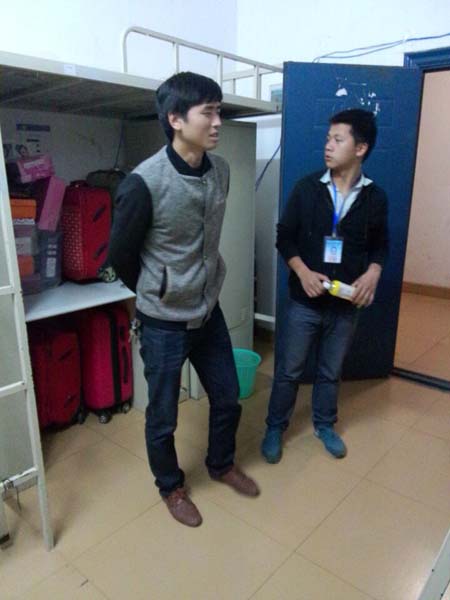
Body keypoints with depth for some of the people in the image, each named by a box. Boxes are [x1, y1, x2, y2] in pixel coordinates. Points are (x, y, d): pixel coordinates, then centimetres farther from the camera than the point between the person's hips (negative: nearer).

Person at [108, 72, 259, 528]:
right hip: (163, 322, -5)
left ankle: (221, 464, 48)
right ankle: (170, 486, 42)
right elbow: (120, 255, -8)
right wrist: (157, 296, 6)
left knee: (227, 399, 19)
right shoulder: (143, 183, -22)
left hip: (209, 311, 6)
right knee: (163, 416, 13)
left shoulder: (221, 171, -2)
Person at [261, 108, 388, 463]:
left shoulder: (375, 197, -1)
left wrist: (372, 274, -11)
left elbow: (380, 245, 9)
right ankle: (275, 428, 30)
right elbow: (285, 237, -1)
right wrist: (303, 272, -17)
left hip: (346, 305, 2)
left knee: (331, 371, 18)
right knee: (289, 370, 9)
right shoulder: (306, 188, -5)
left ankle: (324, 425, 41)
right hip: (304, 302, -1)